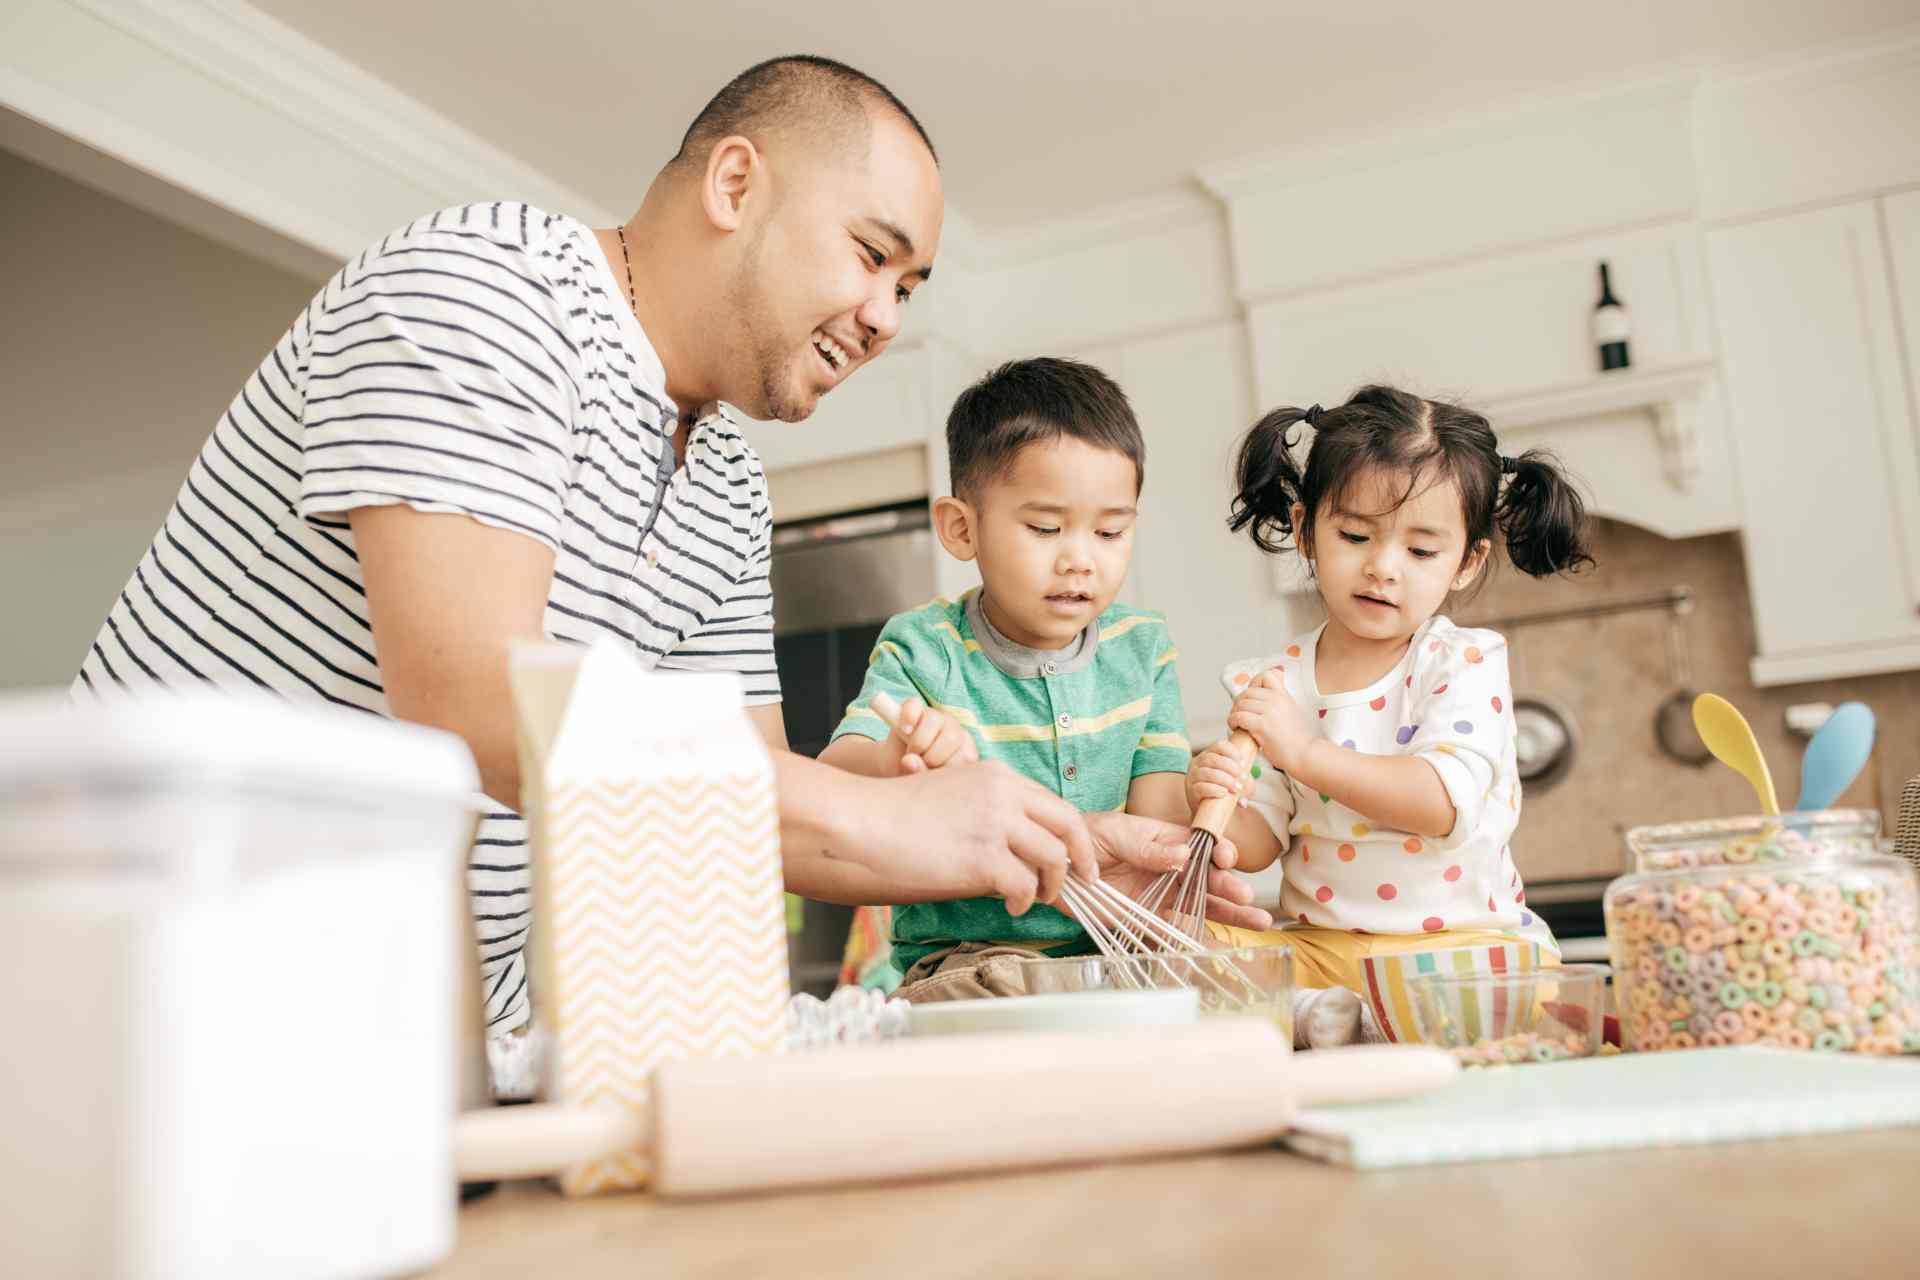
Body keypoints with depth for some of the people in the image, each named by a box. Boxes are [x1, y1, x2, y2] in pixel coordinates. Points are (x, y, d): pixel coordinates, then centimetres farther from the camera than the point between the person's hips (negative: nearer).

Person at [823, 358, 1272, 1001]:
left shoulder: (1143, 650, 8)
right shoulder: (922, 650, -3)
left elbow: (1158, 813, 2)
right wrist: (894, 763, -40)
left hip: (1116, 954, 4)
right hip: (963, 957, -3)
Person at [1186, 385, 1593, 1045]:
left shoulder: (1465, 662, -5)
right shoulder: (1271, 680, 4)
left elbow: (1445, 802, -21)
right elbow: (1261, 845, 3)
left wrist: (1306, 752, -29)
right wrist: (1221, 807, -21)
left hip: (1462, 940, -2)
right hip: (1317, 945, 3)